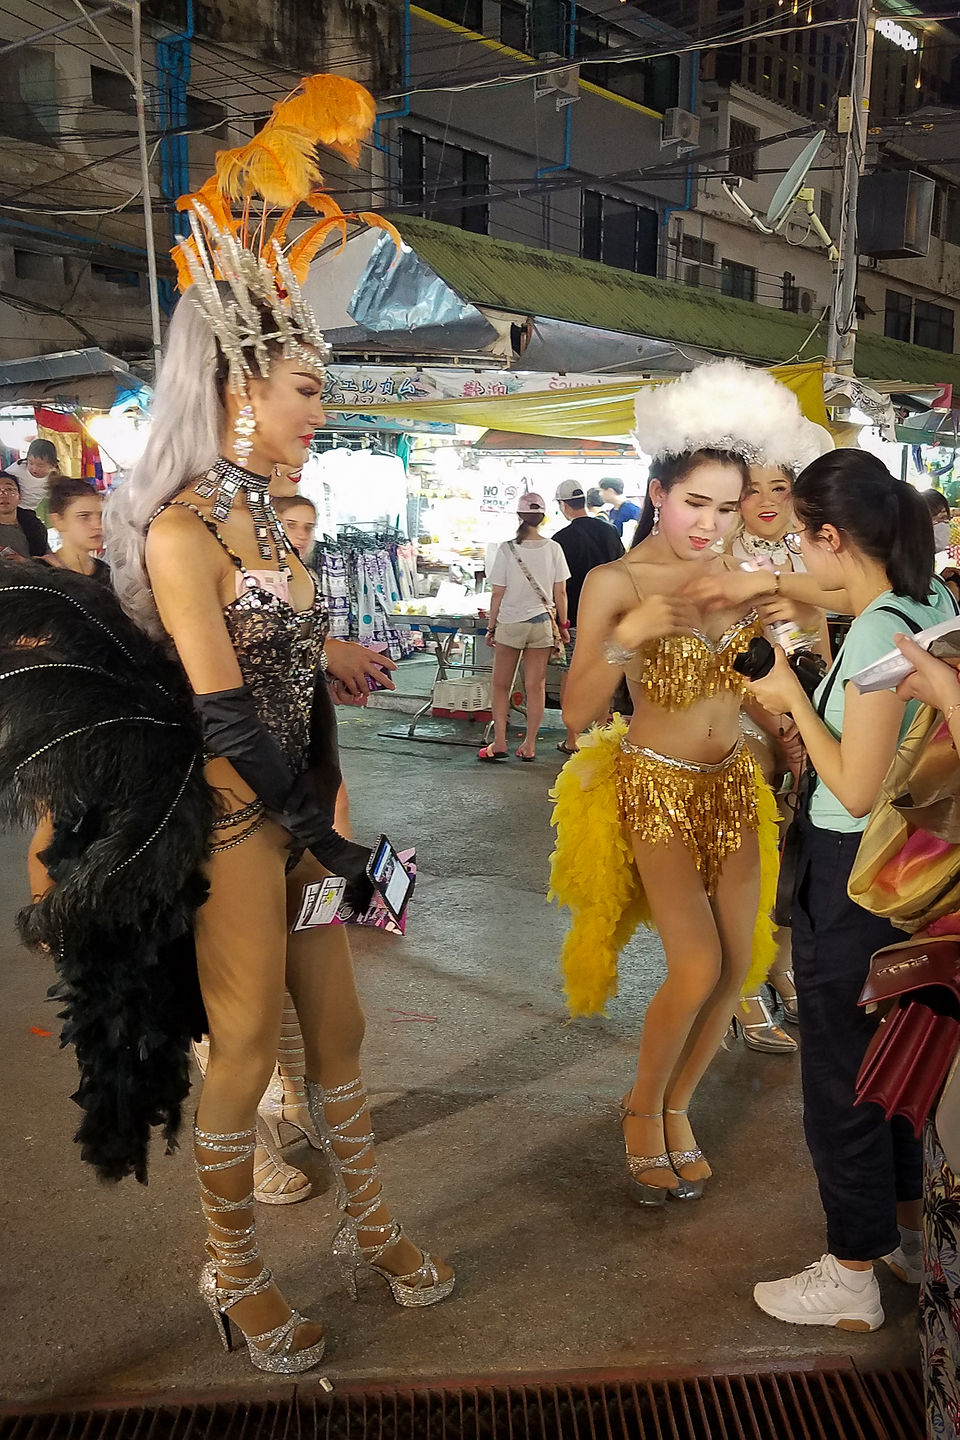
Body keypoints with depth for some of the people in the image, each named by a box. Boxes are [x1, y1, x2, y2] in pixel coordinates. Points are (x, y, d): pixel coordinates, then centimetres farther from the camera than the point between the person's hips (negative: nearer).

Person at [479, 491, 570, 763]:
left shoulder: (507, 549, -9)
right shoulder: (553, 549, -3)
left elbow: (498, 594, -5)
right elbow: (560, 593, 0)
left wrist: (491, 627, 4)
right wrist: (562, 625, 12)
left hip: (510, 624, -2)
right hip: (542, 624, 2)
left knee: (501, 685, 11)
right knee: (536, 686, 7)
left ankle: (499, 743, 8)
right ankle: (529, 746, 11)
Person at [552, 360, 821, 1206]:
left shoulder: (739, 575, 0)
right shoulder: (615, 583, -14)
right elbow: (578, 717, -18)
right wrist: (625, 639, -32)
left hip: (733, 783, 5)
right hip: (657, 788, -5)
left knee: (739, 964, 7)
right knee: (698, 968, -12)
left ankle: (676, 1108, 30)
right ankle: (642, 1107, 18)